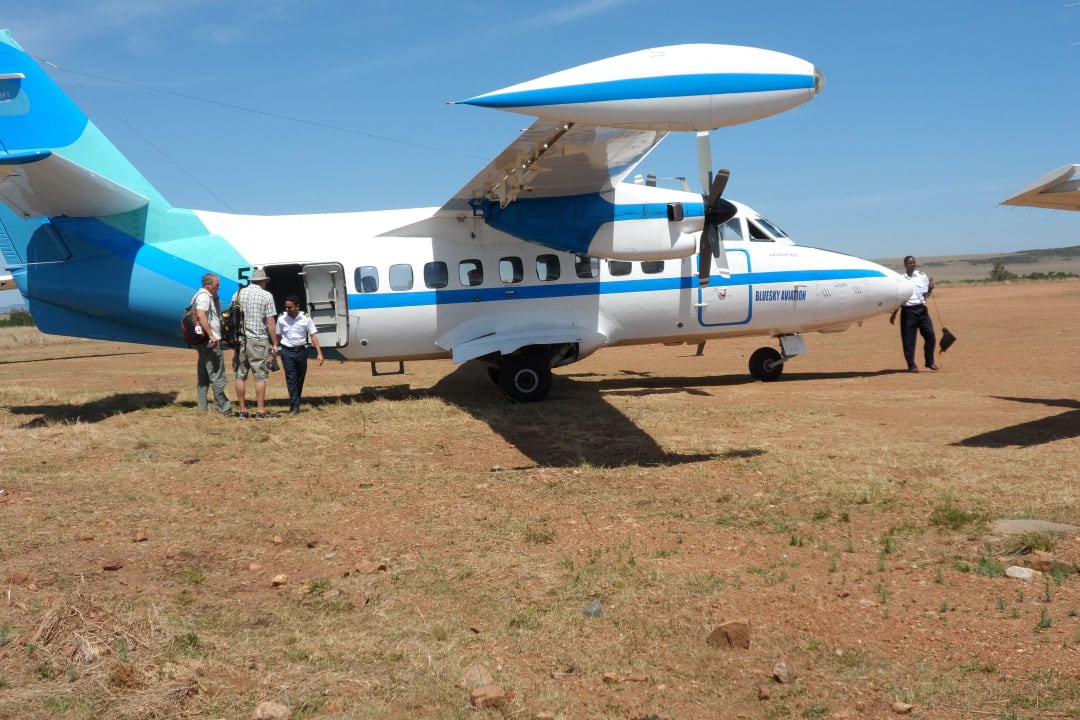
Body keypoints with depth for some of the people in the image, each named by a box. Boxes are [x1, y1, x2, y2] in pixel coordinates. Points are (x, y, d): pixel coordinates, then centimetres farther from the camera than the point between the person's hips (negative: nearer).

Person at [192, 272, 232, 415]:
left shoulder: (208, 296, 19)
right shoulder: (204, 296, -12)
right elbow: (201, 315, -27)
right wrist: (211, 335, -29)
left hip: (203, 341, 11)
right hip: (210, 341, -11)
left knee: (203, 375, 13)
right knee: (217, 376, -9)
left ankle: (203, 406, 18)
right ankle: (224, 408, -8)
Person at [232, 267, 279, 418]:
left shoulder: (238, 293, 9)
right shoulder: (266, 296, -4)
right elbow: (270, 322, -7)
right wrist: (275, 343, -1)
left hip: (240, 340, 4)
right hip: (258, 341, -4)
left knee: (240, 376, 8)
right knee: (260, 376, -1)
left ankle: (242, 410, 11)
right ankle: (261, 411, -2)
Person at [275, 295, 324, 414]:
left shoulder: (306, 319, -4)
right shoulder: (282, 319, 0)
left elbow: (313, 335, -5)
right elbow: (278, 336, 7)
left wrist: (319, 353, -11)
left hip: (301, 351, 1)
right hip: (287, 352, -1)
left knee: (300, 378, 9)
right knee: (291, 379, -7)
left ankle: (295, 404, 21)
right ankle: (294, 406, -10)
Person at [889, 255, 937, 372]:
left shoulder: (922, 276, 7)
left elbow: (926, 295, 9)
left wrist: (930, 288, -11)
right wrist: (894, 314, 8)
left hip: (921, 309, 2)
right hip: (907, 310, -2)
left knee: (930, 334, -6)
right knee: (908, 339, -1)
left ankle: (930, 361, 9)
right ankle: (911, 365, 9)